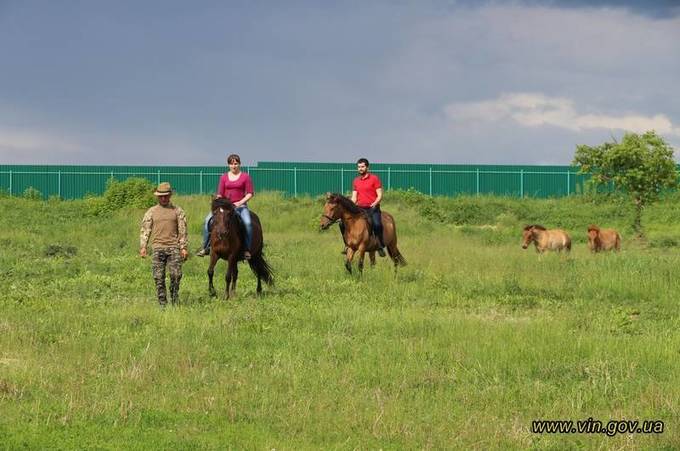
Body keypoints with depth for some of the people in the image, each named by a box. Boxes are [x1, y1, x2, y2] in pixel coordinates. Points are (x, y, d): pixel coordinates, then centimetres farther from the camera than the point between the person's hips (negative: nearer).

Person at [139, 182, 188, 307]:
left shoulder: (177, 211, 10)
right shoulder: (151, 212, 12)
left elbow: (182, 231, 7)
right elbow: (145, 230, 9)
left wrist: (183, 247, -2)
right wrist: (143, 247, -2)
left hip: (173, 247, -1)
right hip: (158, 248, 1)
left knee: (176, 275, -10)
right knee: (159, 277, -1)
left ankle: (175, 300, 5)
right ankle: (162, 303, 5)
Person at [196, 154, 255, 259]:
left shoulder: (245, 177, 1)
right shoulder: (224, 177, 10)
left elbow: (250, 193, -1)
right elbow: (219, 194, 11)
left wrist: (240, 202, -14)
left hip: (240, 205, -3)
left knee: (247, 222, -32)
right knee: (208, 221, -13)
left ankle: (247, 250, -25)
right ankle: (205, 248, -5)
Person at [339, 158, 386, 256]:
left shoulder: (374, 178, 1)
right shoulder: (356, 181, 16)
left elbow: (380, 195, -4)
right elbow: (354, 197, 16)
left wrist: (374, 204, -21)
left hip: (372, 208, -5)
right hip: (360, 208, 5)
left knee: (377, 224, -34)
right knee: (343, 222, -8)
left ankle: (381, 247, -22)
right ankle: (347, 245, 6)